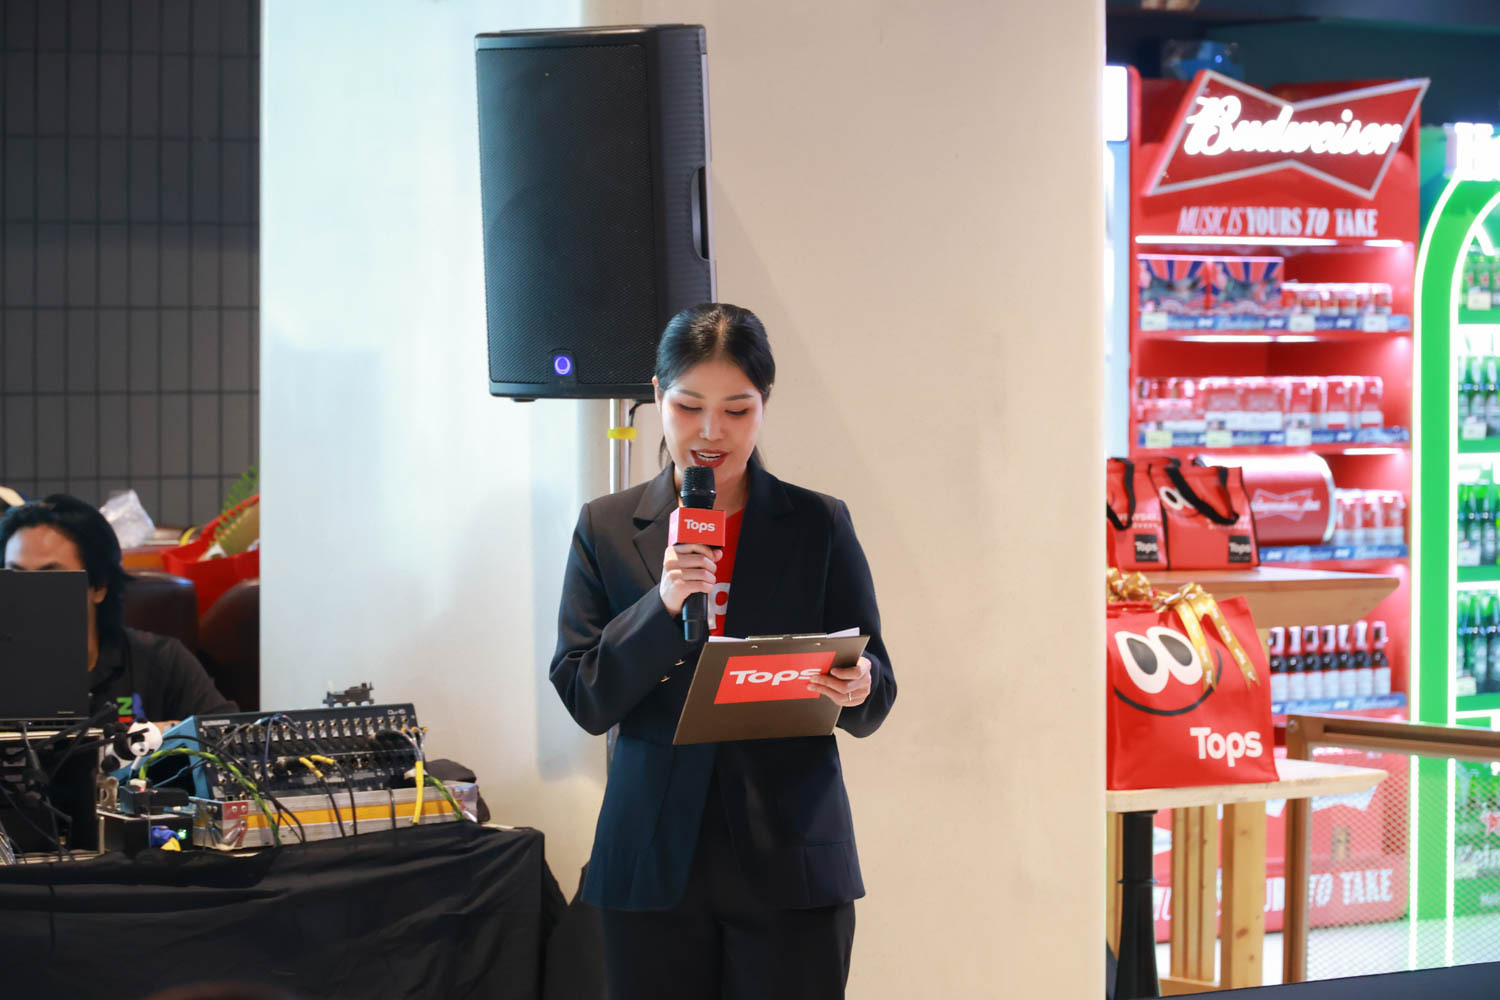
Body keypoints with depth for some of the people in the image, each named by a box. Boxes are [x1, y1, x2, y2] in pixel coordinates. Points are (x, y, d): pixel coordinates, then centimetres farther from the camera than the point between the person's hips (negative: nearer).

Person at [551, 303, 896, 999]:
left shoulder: (820, 526, 4)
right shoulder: (605, 528, 7)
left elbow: (875, 699, 5)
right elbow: (584, 700, 0)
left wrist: (855, 689, -19)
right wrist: (662, 604, -14)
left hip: (790, 864, -1)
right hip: (653, 864, 1)